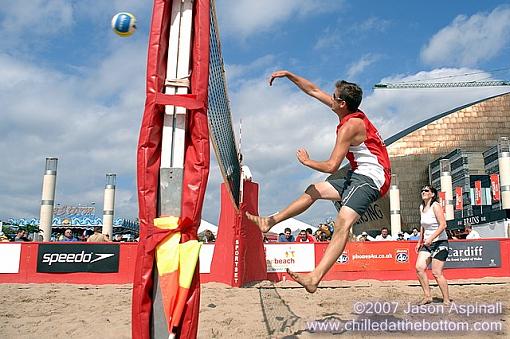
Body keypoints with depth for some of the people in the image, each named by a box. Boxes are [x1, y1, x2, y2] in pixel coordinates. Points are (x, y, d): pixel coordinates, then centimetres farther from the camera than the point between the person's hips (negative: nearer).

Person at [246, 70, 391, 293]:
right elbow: (313, 90, 17)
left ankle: (315, 277, -41)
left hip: (370, 178, -11)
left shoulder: (350, 126, -20)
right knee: (314, 190, 16)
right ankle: (271, 221, 25)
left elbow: (332, 166, -21)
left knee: (343, 223, -28)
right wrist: (288, 75, 16)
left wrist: (306, 161, -5)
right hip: (359, 175, 11)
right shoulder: (350, 112, 8)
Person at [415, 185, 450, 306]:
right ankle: (427, 296, 6)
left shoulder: (435, 206, -12)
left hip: (440, 243, -7)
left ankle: (446, 300, 6)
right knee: (419, 267, -5)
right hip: (427, 244, 7)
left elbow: (443, 225, -20)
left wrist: (431, 238, -28)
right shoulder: (422, 207, 11)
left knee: (436, 273, -8)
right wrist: (420, 242, 22)